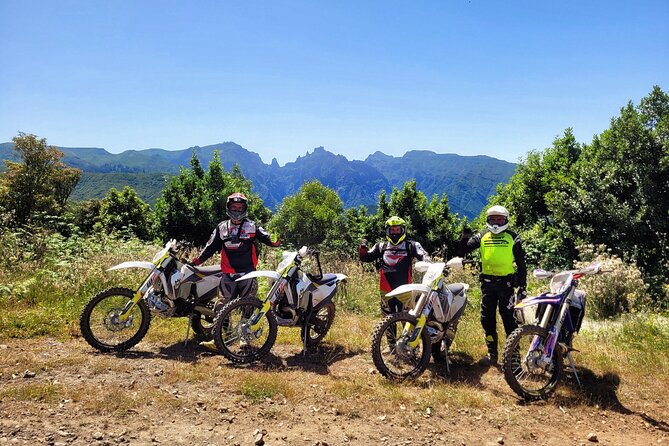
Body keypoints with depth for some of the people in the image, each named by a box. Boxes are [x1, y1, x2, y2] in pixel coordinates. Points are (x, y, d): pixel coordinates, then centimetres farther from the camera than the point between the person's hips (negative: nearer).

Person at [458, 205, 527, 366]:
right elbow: (463, 251, 5)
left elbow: (521, 263, 3)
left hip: (506, 282, -3)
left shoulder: (513, 238, 2)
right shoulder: (482, 237, 9)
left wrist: (522, 286, -3)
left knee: (509, 319, -5)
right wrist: (465, 238, -14)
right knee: (487, 319, 7)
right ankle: (492, 354, 18)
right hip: (487, 282, 4)